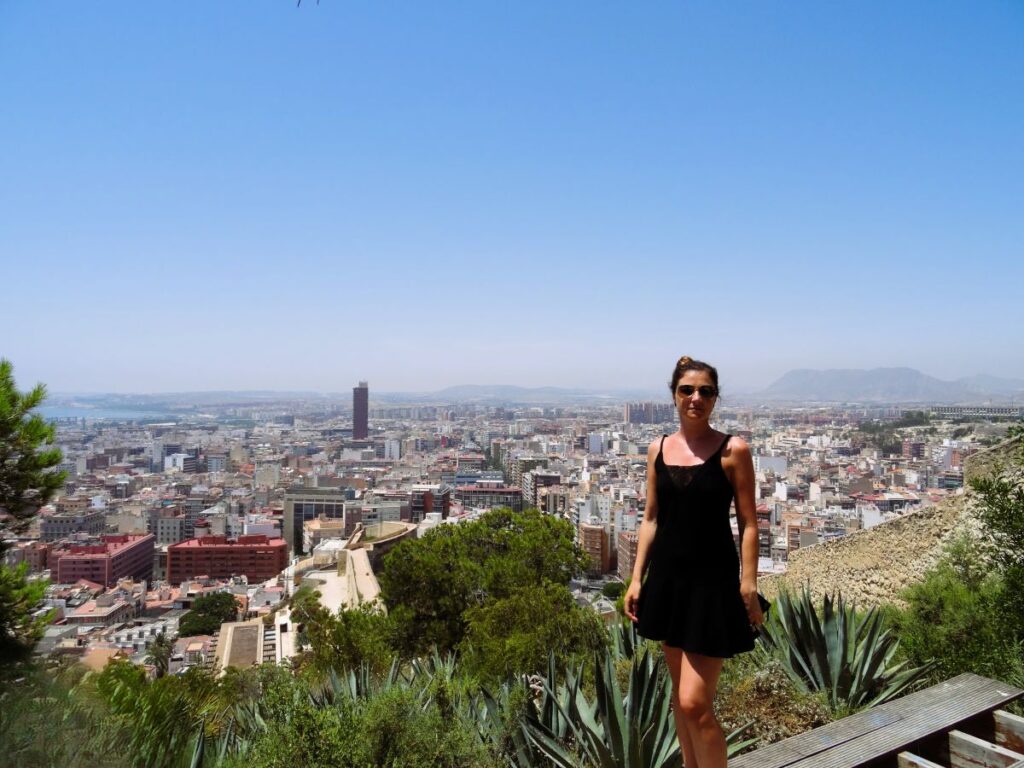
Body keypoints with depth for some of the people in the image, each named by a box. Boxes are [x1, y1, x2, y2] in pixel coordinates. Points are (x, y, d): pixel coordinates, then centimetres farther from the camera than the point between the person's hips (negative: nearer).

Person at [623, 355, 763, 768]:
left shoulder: (733, 450, -7)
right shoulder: (658, 449, 5)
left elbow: (748, 523, -6)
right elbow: (651, 519, 9)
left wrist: (749, 588, -11)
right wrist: (637, 578, 6)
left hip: (713, 581, -5)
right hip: (667, 577, 5)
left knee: (695, 703, -6)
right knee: (680, 694, 16)